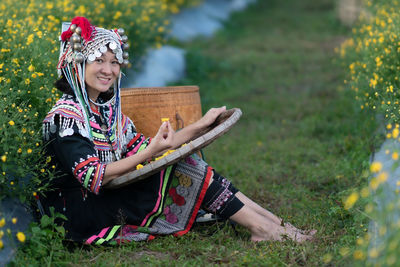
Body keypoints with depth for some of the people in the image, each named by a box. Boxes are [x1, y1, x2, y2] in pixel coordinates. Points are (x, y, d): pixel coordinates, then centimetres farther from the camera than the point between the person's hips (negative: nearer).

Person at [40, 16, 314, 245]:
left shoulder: (107, 108, 14)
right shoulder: (66, 115, -14)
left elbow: (143, 148, 10)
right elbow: (93, 178, -23)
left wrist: (201, 124, 7)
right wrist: (150, 153, -28)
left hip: (113, 198, 8)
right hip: (85, 217, -8)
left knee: (186, 163, -7)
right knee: (182, 170, -16)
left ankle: (268, 221, -9)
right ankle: (263, 227, -12)